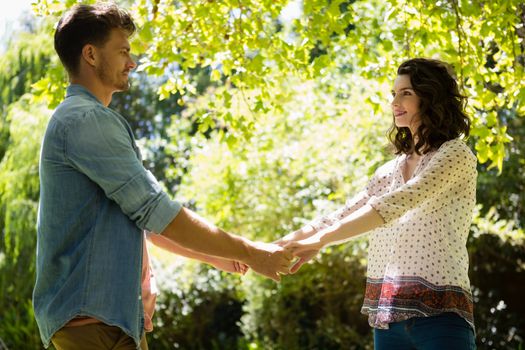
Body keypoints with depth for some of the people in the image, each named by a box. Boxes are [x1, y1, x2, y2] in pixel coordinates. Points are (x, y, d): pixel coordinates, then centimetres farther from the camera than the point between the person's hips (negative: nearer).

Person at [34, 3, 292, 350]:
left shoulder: (83, 119, 20)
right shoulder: (87, 120, -13)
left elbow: (143, 217, 24)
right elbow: (157, 213, -16)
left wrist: (217, 254, 20)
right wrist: (249, 252, -9)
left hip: (115, 311, 10)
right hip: (94, 318, -10)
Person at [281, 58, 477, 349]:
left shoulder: (456, 155, -4)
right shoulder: (391, 170, 19)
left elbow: (395, 204, -18)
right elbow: (343, 215, 11)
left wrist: (320, 240, -24)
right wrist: (281, 244, -3)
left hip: (438, 311, -6)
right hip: (387, 314, 6)